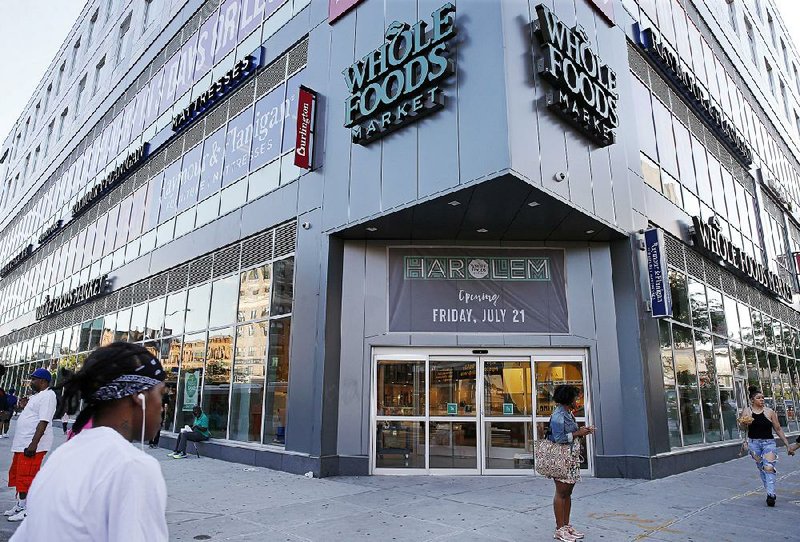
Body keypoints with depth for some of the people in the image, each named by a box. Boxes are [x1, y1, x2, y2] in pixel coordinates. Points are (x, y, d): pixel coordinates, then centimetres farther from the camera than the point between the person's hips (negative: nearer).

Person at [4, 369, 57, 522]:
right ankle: (20, 505, 28)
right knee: (16, 475, 17)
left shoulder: (48, 395, -15)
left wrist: (33, 444, -26)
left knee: (26, 478, -6)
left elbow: (44, 421, -22)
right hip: (22, 443, 10)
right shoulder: (37, 396, 18)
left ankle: (27, 510, 2)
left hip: (33, 445, -10)